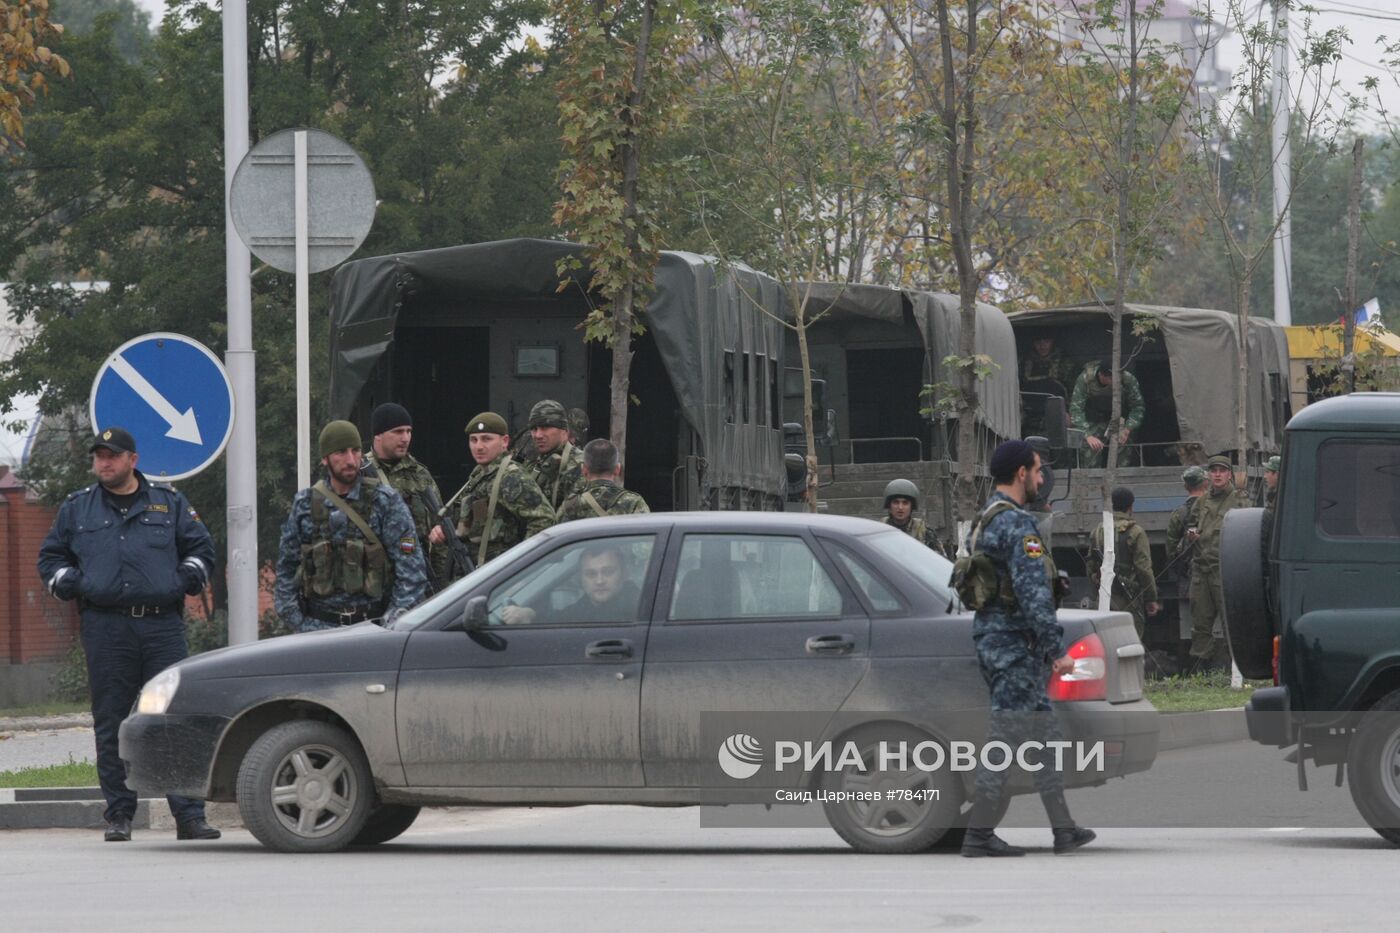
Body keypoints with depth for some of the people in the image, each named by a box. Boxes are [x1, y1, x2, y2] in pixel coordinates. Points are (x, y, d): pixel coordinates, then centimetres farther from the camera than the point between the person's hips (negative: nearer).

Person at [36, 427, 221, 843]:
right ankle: (119, 815, 7)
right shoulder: (76, 509, 14)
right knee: (111, 726, 1)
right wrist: (76, 586, 0)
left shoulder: (170, 504, 12)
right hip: (104, 630, 1)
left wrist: (181, 584, -1)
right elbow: (50, 558, 19)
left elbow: (201, 549, 16)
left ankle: (189, 815, -8)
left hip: (162, 625, -1)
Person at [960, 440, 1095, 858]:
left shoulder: (985, 521, 16)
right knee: (1004, 738, -7)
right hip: (1017, 645, -10)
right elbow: (1033, 592, -23)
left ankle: (1064, 829, 16)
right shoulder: (1017, 525, -16)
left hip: (991, 639, 10)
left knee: (1043, 735, 14)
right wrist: (1058, 650, -21)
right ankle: (979, 835, -6)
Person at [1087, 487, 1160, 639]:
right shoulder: (1135, 532, -9)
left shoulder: (1098, 531, 9)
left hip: (1104, 597, 6)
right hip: (1128, 598, -6)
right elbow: (1144, 568, -10)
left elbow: (1091, 567, 15)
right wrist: (1151, 598, -4)